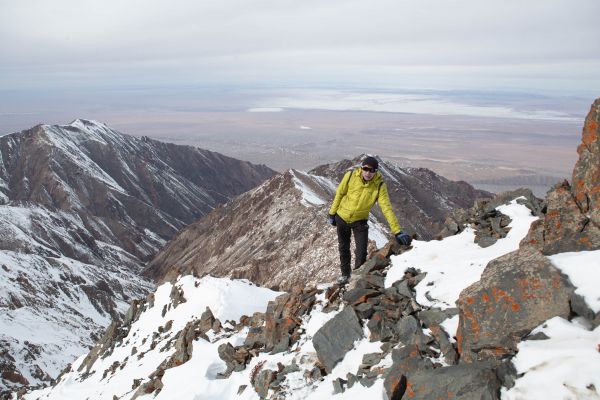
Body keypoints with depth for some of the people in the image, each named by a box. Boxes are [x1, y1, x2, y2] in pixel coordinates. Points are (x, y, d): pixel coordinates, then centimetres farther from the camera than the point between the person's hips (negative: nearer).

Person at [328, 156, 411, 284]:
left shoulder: (379, 184, -23)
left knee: (362, 252, -6)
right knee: (343, 249, 17)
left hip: (360, 221, -1)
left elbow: (386, 208, -28)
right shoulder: (351, 175, -22)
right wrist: (332, 213, 1)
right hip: (342, 217, 1)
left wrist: (397, 231, -36)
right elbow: (339, 194, -7)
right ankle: (345, 274, 40)